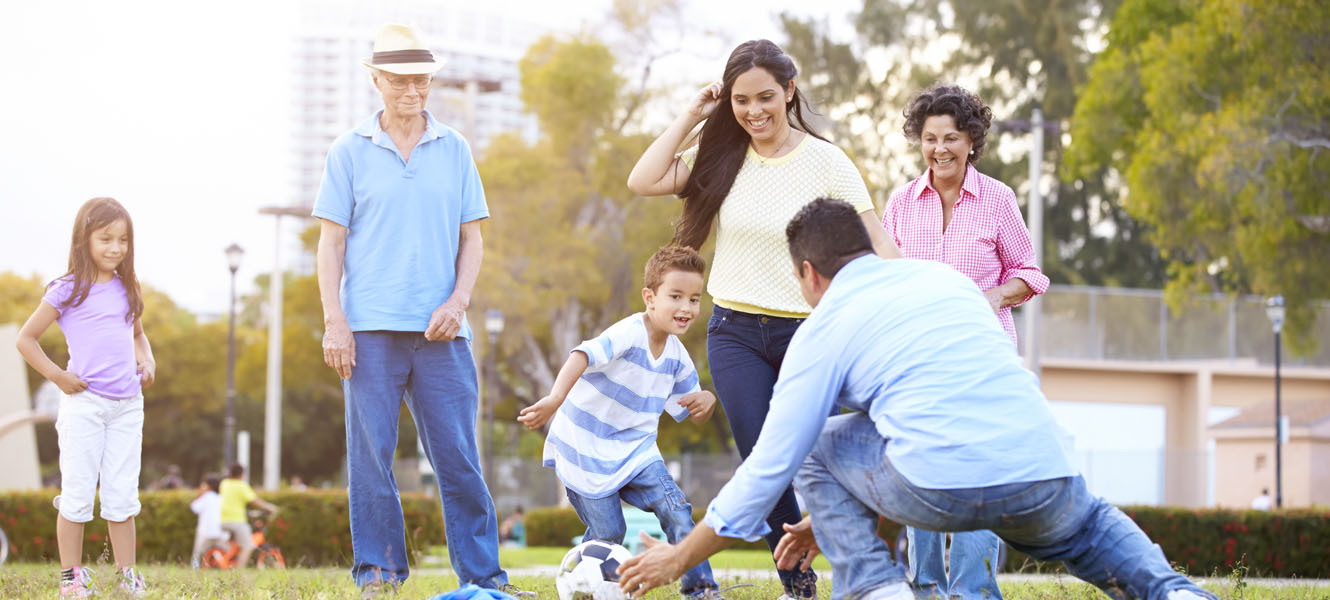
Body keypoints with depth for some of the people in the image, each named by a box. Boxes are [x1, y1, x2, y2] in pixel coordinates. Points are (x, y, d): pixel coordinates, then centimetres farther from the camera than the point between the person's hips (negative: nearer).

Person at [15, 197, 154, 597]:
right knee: (78, 493, 1)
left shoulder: (127, 290, 10)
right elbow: (26, 339, 0)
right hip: (84, 402, -4)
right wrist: (57, 376, -8)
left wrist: (147, 362, 7)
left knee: (122, 496, 7)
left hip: (127, 404, 4)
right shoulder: (67, 290, -4)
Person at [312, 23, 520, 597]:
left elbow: (471, 238, 12)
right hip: (370, 329, -1)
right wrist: (334, 322, -5)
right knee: (371, 453, -1)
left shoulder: (455, 150, 11)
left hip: (440, 330, 1)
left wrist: (458, 301, -4)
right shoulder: (350, 152, 6)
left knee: (458, 454, 0)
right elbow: (332, 242, 4)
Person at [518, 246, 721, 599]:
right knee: (608, 534, -4)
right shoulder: (629, 335, -23)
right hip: (585, 451, -6)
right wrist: (555, 399, -59)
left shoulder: (678, 357, 0)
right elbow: (583, 357, -41)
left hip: (635, 451, 6)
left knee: (677, 511, -11)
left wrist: (706, 401, -13)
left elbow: (691, 414, 13)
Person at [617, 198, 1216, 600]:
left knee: (822, 448, 22)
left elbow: (771, 465, 11)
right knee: (1084, 525, 39)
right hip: (1042, 473, 5)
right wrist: (833, 521, 45)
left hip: (941, 490, -5)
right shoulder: (946, 276, 26)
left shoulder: (820, 332, 10)